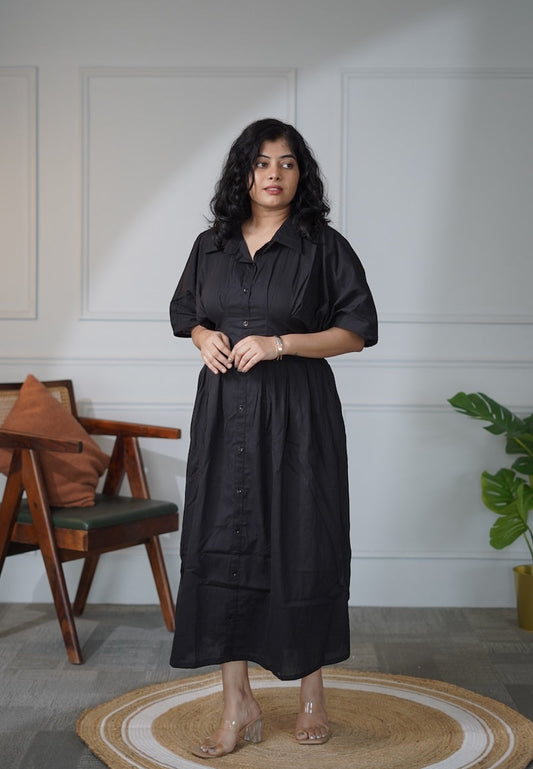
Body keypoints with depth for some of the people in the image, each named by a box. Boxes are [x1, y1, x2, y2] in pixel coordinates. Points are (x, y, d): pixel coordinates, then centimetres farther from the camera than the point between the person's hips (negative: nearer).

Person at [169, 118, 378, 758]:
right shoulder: (211, 245, 10)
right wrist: (204, 338, -1)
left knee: (302, 550, 2)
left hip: (297, 414, -3)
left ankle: (312, 695, 21)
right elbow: (185, 313, 22)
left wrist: (279, 344, -14)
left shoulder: (323, 246, -2)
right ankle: (238, 706, 12)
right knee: (223, 549, 2)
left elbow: (357, 331, -4)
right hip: (224, 412, 4)